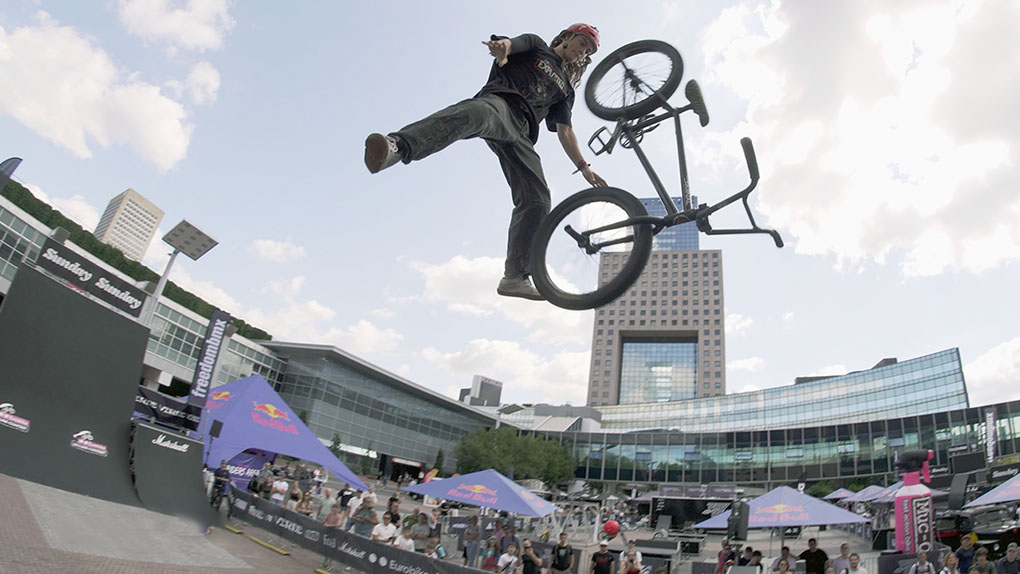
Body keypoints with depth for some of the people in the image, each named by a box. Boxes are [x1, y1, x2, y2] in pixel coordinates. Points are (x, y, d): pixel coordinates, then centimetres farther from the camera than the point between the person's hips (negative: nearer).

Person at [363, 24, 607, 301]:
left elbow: (566, 132, 30)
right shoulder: (536, 47, 24)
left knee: (537, 200, -9)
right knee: (476, 112, -42)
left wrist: (584, 168, 20)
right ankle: (396, 147, -67)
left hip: (519, 133, 6)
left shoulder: (565, 89, 36)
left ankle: (515, 277, -6)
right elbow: (509, 44, 3)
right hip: (500, 102, -6)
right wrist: (501, 45, -23)